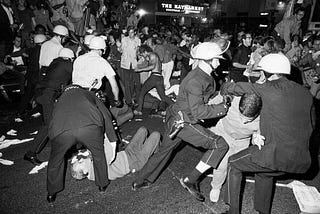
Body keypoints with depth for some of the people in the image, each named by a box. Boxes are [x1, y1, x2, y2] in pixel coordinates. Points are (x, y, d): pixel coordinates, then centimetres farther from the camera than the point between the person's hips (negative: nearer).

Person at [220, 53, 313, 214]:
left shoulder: (269, 88, -10)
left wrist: (224, 91, 20)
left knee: (233, 163, 15)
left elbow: (231, 87, -5)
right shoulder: (305, 93, 10)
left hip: (276, 154, -7)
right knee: (264, 174, 34)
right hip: (302, 159, 8)